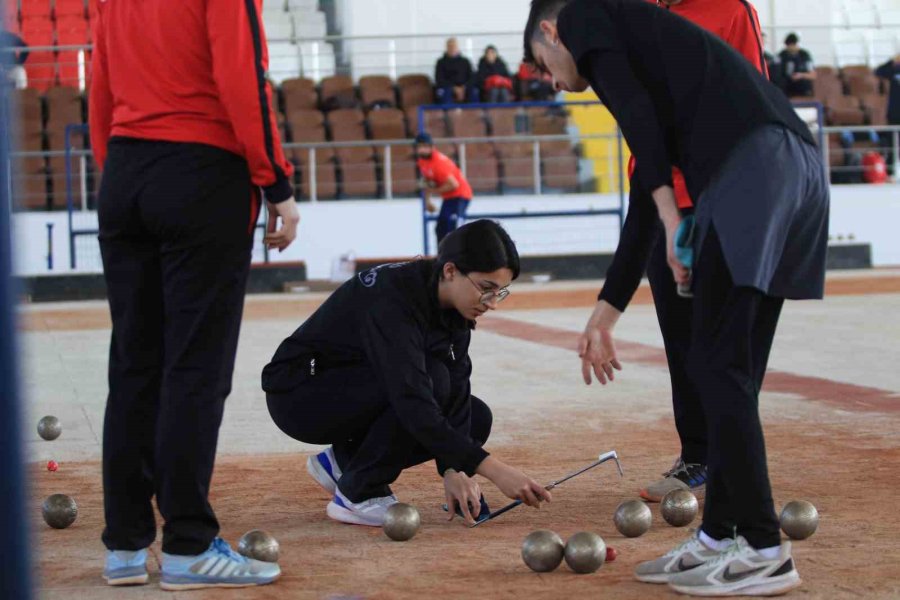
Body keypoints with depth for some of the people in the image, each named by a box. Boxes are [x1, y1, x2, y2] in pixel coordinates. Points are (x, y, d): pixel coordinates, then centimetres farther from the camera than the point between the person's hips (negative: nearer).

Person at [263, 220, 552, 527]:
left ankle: (344, 460, 8)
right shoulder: (392, 300, -33)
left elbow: (455, 392, -10)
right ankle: (358, 494, -14)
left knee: (476, 418, -3)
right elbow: (415, 406, -40)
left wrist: (453, 470, -25)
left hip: (356, 392, 9)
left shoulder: (453, 305, -8)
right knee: (431, 379, -29)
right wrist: (494, 470, -43)